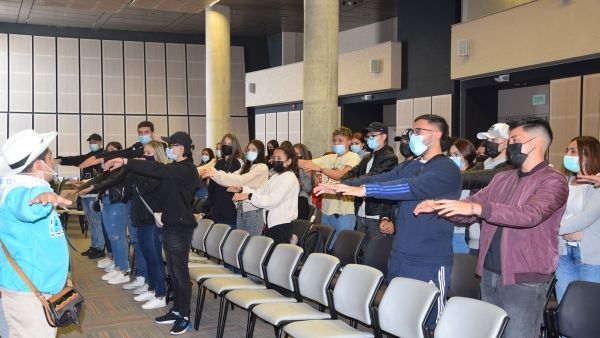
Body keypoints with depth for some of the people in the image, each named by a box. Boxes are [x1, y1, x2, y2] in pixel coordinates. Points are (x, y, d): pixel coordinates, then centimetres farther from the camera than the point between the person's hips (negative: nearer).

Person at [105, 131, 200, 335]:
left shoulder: (186, 169, -17)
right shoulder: (174, 169, 15)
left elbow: (156, 169, -27)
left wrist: (125, 162, -30)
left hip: (180, 227, -9)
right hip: (170, 225, 9)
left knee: (181, 272, -2)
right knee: (174, 272, 15)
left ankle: (185, 317, 7)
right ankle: (176, 311, 26)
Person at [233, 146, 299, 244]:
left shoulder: (289, 178, -12)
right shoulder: (275, 177, 18)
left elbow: (272, 200, -21)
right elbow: (260, 192, 13)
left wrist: (249, 196, -22)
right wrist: (242, 189, -1)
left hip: (282, 225, -9)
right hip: (272, 224, 9)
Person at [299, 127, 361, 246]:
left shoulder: (353, 157, -4)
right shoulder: (329, 158, 14)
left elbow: (343, 175, -19)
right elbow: (307, 163, 11)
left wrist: (320, 168, -25)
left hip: (344, 212, -6)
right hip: (326, 210, 6)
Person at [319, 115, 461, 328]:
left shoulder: (447, 169, -11)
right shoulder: (410, 167, 15)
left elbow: (412, 187, -25)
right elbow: (379, 179, 6)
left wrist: (364, 190, -32)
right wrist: (342, 186, -6)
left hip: (429, 262, -7)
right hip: (399, 257, 7)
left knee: (427, 321, 0)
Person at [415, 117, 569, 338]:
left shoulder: (553, 180, -9)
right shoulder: (502, 179, 14)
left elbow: (530, 214, -27)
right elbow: (467, 213, 14)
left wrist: (476, 208, -34)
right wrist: (438, 207, -6)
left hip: (524, 279, -7)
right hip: (489, 273, 7)